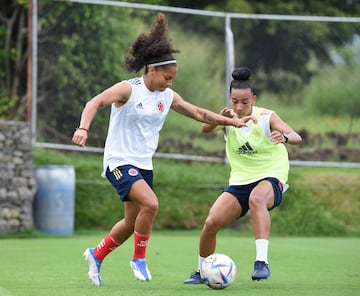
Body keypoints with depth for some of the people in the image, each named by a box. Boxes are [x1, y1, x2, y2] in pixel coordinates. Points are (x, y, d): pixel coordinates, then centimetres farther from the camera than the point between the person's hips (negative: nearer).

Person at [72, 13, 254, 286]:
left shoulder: (168, 97, 5)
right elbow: (95, 102, -23)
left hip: (144, 165, 8)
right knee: (150, 204, -26)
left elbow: (198, 113, 12)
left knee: (133, 221, 12)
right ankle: (139, 258, -7)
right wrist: (83, 128, -40)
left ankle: (97, 255, 35)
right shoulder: (128, 89, -14)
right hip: (120, 161, -7)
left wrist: (233, 121, 6)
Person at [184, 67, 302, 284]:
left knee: (257, 198, -39)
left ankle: (262, 261, -44)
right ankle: (201, 272, 13)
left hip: (271, 178, -4)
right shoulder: (230, 119, -2)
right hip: (240, 182, 4)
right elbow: (205, 129, -22)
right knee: (211, 222, -13)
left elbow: (296, 137, -24)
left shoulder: (266, 118, -11)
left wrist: (285, 137, -48)